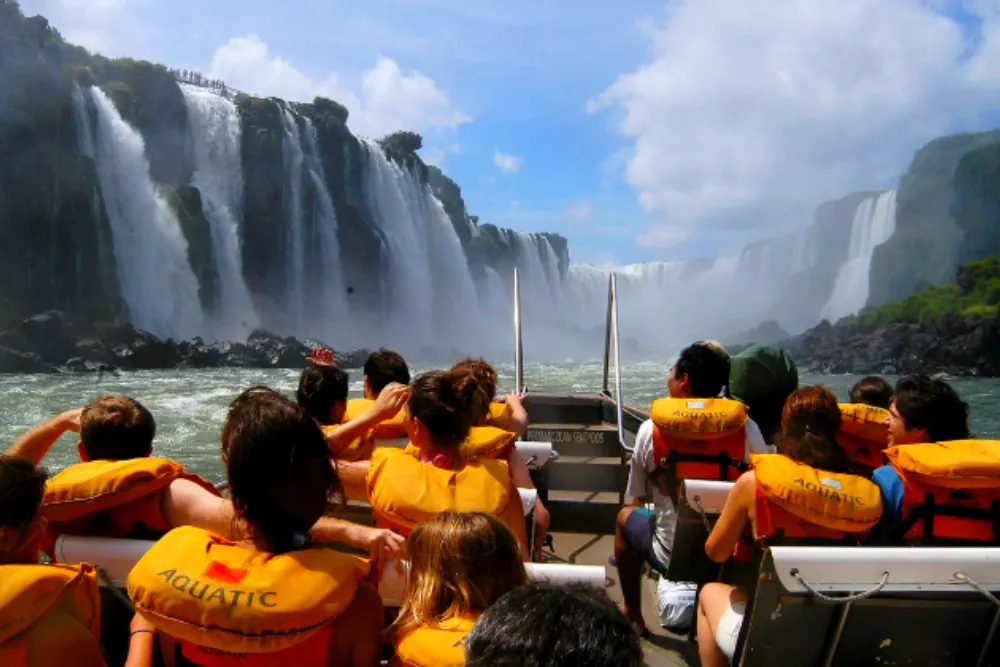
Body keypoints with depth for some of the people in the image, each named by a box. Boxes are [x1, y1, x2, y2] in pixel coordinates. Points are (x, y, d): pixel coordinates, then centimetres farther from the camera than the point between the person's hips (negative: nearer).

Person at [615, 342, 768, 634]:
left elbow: (638, 498, 1)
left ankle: (632, 615, 39)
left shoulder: (651, 429, -11)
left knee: (626, 517, 28)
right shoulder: (746, 428, -10)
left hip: (673, 556, -1)